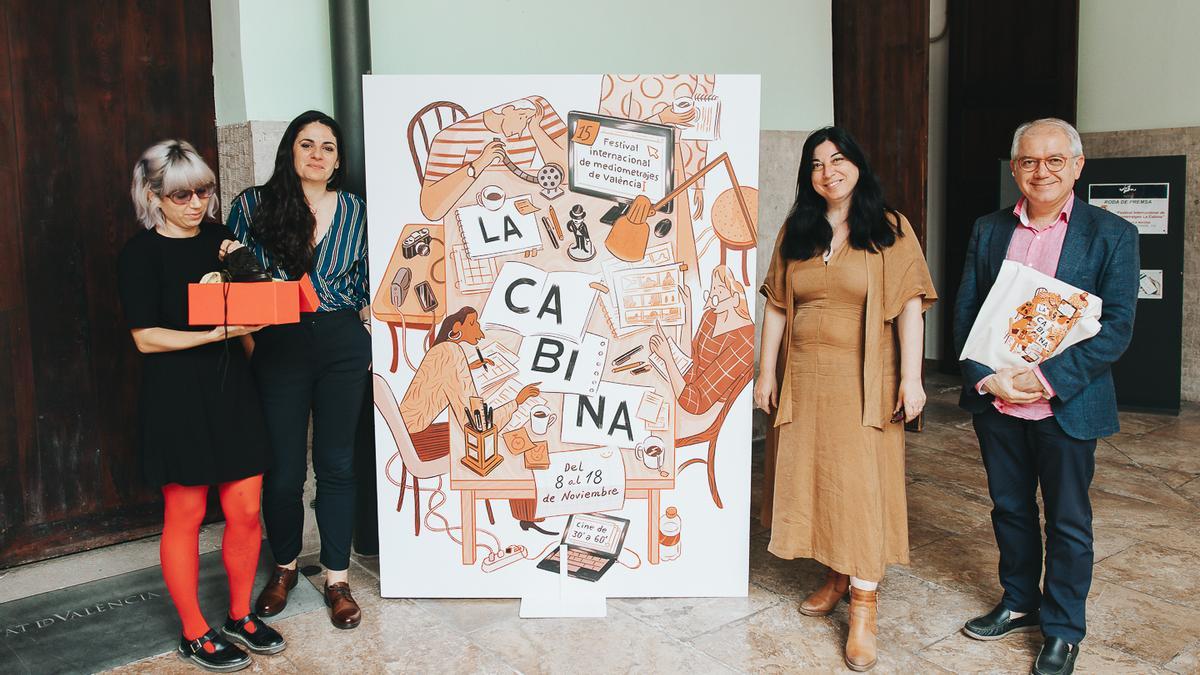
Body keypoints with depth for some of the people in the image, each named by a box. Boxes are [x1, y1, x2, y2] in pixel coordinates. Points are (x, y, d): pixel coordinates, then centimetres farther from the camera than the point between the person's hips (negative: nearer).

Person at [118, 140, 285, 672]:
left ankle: (240, 617, 26)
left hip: (232, 387, 5)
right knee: (184, 515, 5)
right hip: (176, 394, -5)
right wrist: (218, 333, -21)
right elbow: (146, 337, -11)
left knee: (246, 509, 6)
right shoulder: (140, 254, -6)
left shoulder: (220, 238, 10)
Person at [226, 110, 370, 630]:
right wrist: (247, 341, -7)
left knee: (337, 464, 6)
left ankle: (337, 578, 18)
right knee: (284, 469, 5)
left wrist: (372, 344, 6)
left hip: (342, 346, 1)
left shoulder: (354, 211, 5)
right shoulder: (254, 205, 1)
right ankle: (284, 566, 30)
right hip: (277, 348, -1)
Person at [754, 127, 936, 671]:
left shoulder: (890, 230, -2)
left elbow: (909, 306, -6)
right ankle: (836, 575, 29)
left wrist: (911, 377, -12)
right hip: (803, 378, 4)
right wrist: (766, 372, 3)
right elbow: (776, 305, 8)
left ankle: (863, 606, 5)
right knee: (811, 476, 10)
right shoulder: (795, 232, 8)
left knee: (861, 483, -3)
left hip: (863, 381, -4)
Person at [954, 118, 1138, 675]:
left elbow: (1117, 327, -10)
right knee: (1009, 509, 17)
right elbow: (964, 313, 3)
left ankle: (1063, 629, 27)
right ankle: (1019, 603, 37)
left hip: (1066, 405, -3)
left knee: (1067, 520, 10)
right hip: (994, 400, 3)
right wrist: (987, 377, -11)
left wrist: (1047, 378, -19)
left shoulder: (1111, 235, -5)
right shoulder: (988, 230, 5)